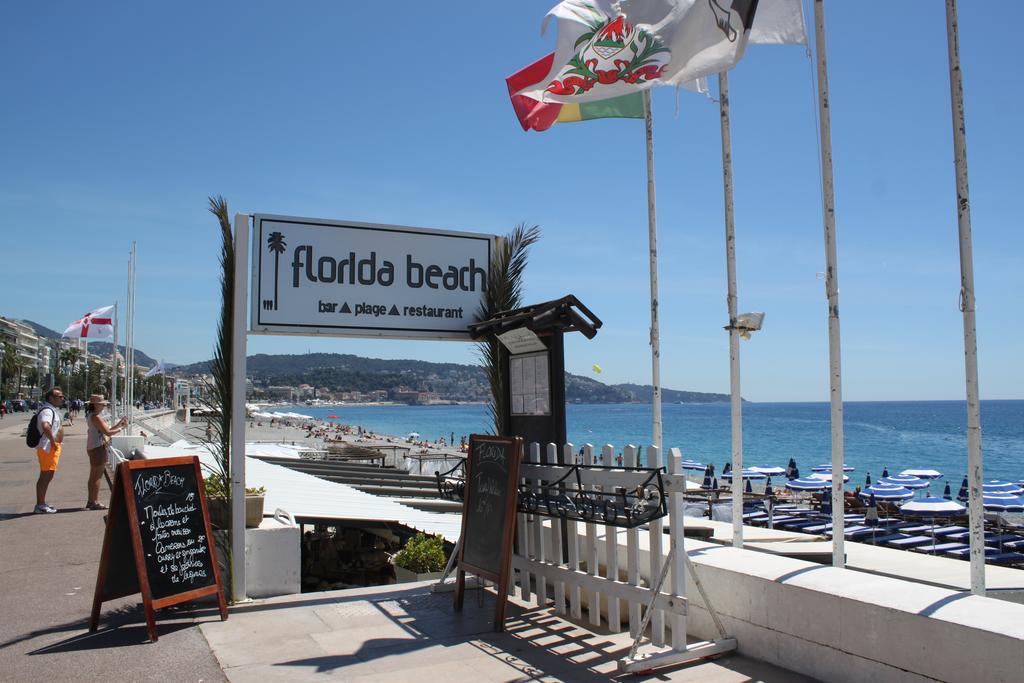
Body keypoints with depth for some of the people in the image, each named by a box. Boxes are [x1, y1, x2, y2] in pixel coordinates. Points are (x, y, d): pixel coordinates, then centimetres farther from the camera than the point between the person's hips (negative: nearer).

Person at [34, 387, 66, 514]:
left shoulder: (53, 410, 16)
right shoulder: (47, 410, -18)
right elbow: (45, 426, -35)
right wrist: (53, 441, -27)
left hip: (53, 447, 11)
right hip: (48, 447, -11)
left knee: (47, 476, 16)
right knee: (46, 476, -6)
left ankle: (41, 503, 24)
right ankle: (40, 505, -2)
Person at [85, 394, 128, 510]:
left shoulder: (94, 416, 14)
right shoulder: (95, 417, -17)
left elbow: (107, 430, 15)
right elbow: (108, 432, -20)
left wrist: (119, 423, 10)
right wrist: (121, 428, -8)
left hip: (93, 447, 10)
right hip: (98, 447, -10)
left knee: (93, 476, 14)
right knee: (97, 475, -4)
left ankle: (91, 501, 21)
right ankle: (95, 502, 0)